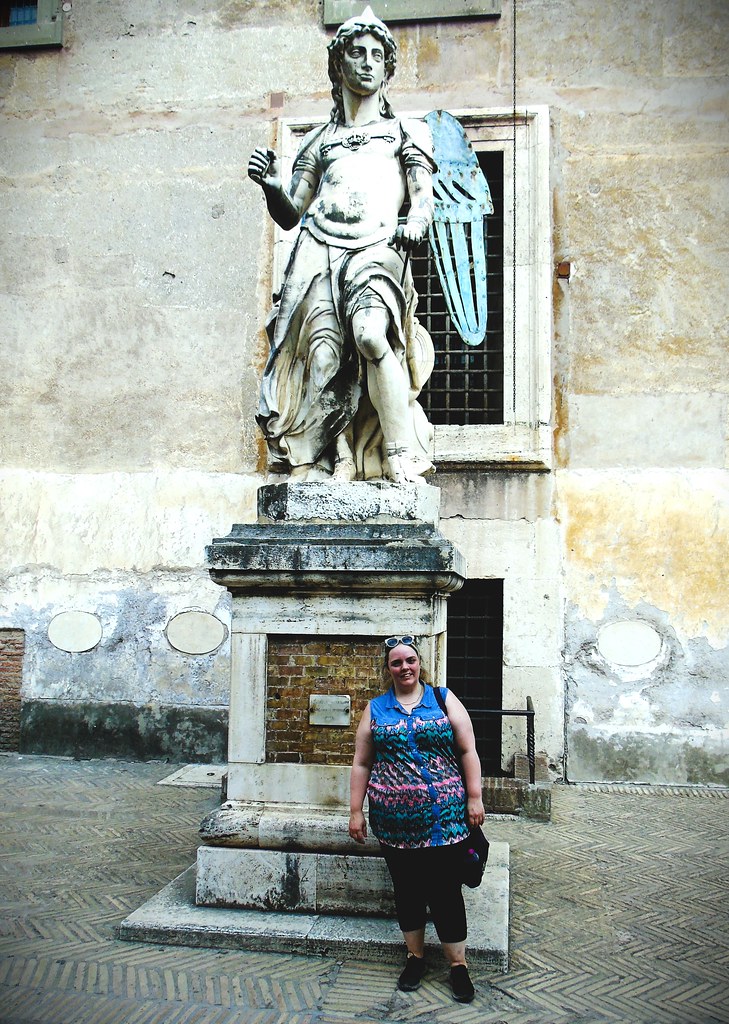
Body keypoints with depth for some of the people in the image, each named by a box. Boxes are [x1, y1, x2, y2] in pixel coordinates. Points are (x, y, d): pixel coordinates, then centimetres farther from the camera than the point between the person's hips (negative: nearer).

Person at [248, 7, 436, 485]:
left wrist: (416, 223, -14)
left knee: (372, 337, -32)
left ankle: (404, 463, -32)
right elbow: (290, 215, 23)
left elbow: (424, 197, 10)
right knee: (322, 358, -19)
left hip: (376, 249, -2)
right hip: (319, 252, 3)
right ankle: (317, 477, -18)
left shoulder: (407, 131, 25)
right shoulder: (320, 140, 28)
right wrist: (272, 185, 1)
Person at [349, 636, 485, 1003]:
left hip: (443, 818, -2)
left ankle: (458, 963, 16)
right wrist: (356, 811, 3)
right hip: (394, 821, 2)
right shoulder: (375, 709, 6)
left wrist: (474, 798, -4)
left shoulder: (444, 700, 2)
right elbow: (361, 764, 7)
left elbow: (468, 752, 2)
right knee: (407, 890, 12)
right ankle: (415, 956, 30)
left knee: (445, 890, 1)